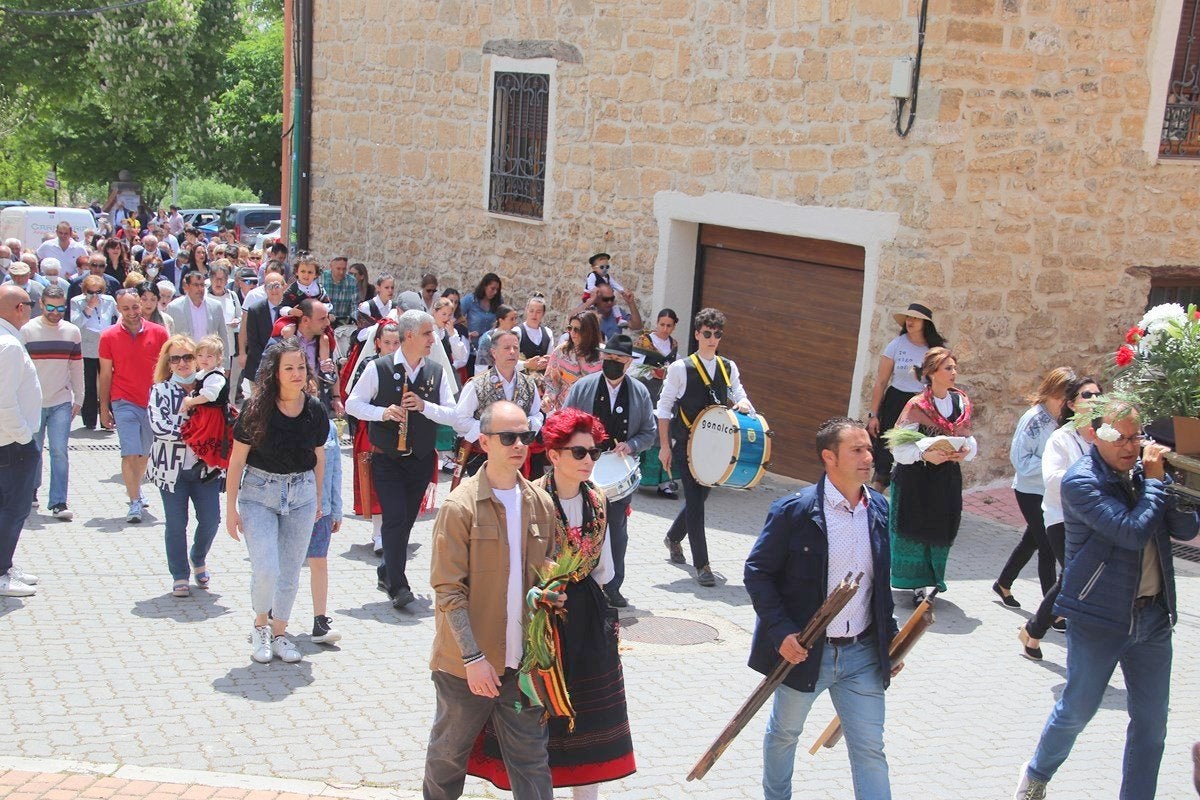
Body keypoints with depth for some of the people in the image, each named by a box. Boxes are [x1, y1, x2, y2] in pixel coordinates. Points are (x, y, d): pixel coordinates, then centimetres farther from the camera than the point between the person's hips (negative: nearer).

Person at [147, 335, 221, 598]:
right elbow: (158, 427, -17)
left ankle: (198, 560, 30)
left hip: (205, 467, 2)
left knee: (211, 519, 1)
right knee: (176, 524, 4)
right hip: (172, 468, -2)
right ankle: (180, 576, 18)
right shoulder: (161, 391, -3)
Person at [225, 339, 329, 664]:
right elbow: (237, 460, -7)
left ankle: (279, 633, 28)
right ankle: (260, 626, 17)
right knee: (266, 570, -11)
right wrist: (230, 508, -7)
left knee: (291, 572, 9)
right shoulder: (257, 408, -14)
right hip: (258, 493, -3)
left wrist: (318, 499, 18)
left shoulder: (315, 411, -5)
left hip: (301, 495, 3)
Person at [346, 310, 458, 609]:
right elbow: (353, 403, -2)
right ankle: (398, 586, -11)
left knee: (407, 519, 13)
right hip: (386, 458, -4)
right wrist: (383, 412, -18)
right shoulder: (379, 369, -7)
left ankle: (387, 573, 32)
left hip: (422, 458, 4)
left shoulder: (437, 372, 2)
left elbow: (452, 414, -1)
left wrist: (424, 406, -18)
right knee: (395, 518, -13)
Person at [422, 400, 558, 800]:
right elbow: (448, 589, -13)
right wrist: (473, 658, -17)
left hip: (522, 660, 4)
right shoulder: (461, 505, -12)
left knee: (532, 761, 7)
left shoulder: (541, 504, 3)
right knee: (449, 752, 16)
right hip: (466, 662, -3)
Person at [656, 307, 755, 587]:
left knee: (699, 497, 13)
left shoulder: (729, 368, 8)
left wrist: (743, 404, -14)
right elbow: (664, 408, -3)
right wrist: (665, 446, -7)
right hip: (687, 444, -5)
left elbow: (740, 397, 12)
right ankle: (701, 564, -2)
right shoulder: (681, 368, -6)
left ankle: (673, 537, 39)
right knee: (695, 501, -6)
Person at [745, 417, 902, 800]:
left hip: (863, 654, 3)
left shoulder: (879, 509, 1)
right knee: (784, 732, 19)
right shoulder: (794, 510, -15)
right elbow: (757, 572, -11)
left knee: (870, 749, 4)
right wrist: (781, 632, -18)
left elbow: (882, 582, 12)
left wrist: (891, 638, 11)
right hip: (804, 650, -3)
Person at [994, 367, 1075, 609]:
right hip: (1032, 492, -7)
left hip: (1051, 492, 7)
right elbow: (1020, 460, -17)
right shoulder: (1033, 419, -18)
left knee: (1031, 541, 20)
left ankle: (1003, 584, 39)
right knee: (1048, 548, -3)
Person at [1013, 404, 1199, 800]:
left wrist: (1160, 478, -13)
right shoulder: (1082, 481, -15)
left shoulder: (1146, 470, 4)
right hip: (1100, 617, -5)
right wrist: (1153, 482, -14)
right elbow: (1133, 531, -26)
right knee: (1077, 710, 9)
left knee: (1152, 721, 10)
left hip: (1153, 614, 6)